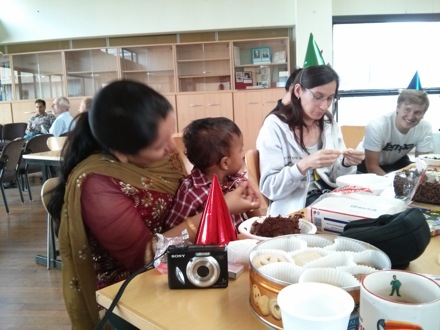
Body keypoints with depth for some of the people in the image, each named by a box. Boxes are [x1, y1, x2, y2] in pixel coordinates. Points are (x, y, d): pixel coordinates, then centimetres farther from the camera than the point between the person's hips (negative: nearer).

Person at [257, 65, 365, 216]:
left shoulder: (330, 124, 6)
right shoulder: (275, 125, -12)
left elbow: (334, 177, 11)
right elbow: (269, 188, -16)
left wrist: (346, 163, -10)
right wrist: (305, 165, -29)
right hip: (294, 208, -6)